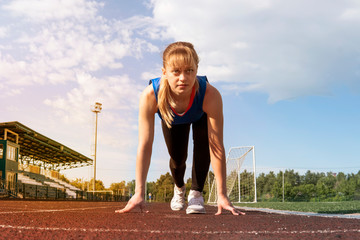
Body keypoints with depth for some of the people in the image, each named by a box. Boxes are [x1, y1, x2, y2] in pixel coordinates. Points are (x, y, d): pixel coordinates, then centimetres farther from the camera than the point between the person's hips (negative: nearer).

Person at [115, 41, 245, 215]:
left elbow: (217, 147, -41)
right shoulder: (150, 96, -44)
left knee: (202, 145, -26)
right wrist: (139, 193, -41)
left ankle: (196, 192, -3)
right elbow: (144, 146, -40)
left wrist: (222, 195, -40)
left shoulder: (210, 95, -46)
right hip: (172, 120, 1)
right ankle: (179, 188, 37)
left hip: (200, 117, -1)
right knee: (177, 158, 0)